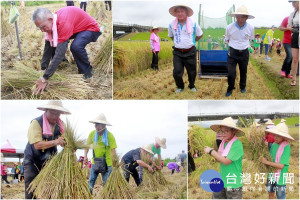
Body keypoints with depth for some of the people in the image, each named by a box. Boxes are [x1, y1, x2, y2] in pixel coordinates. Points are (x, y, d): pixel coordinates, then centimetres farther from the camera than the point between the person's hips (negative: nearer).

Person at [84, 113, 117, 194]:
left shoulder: (110, 135, -13)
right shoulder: (92, 134, -1)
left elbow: (113, 150, -14)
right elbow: (87, 145, 11)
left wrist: (113, 162, -20)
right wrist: (85, 156, -1)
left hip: (106, 163, -4)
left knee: (106, 183, 2)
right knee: (91, 181, 5)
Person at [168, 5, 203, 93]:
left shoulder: (193, 24, -4)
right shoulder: (172, 25, -1)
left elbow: (200, 35, 12)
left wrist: (192, 41, 9)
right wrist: (177, 42, 11)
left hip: (190, 52, 0)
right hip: (177, 53, 0)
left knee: (192, 72, 10)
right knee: (177, 72, -6)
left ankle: (192, 86, 36)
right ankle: (180, 86, 20)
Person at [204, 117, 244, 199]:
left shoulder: (237, 144, -17)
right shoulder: (224, 142, 5)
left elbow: (226, 161, -22)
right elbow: (219, 159, 9)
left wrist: (211, 151, -14)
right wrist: (210, 151, -9)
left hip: (233, 184, -7)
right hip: (222, 181, 7)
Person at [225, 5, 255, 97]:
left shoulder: (250, 28, -10)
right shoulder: (229, 27, -14)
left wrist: (243, 45, 10)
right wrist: (234, 46, 7)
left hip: (244, 52, 2)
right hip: (232, 52, -2)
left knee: (243, 71, 17)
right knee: (231, 73, -8)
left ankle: (242, 87, 43)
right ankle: (230, 89, 18)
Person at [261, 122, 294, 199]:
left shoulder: (286, 147, -19)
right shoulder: (274, 145, 0)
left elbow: (281, 165, -23)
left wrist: (267, 162, -19)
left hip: (280, 178, -6)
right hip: (271, 175, 6)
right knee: (271, 194, 21)